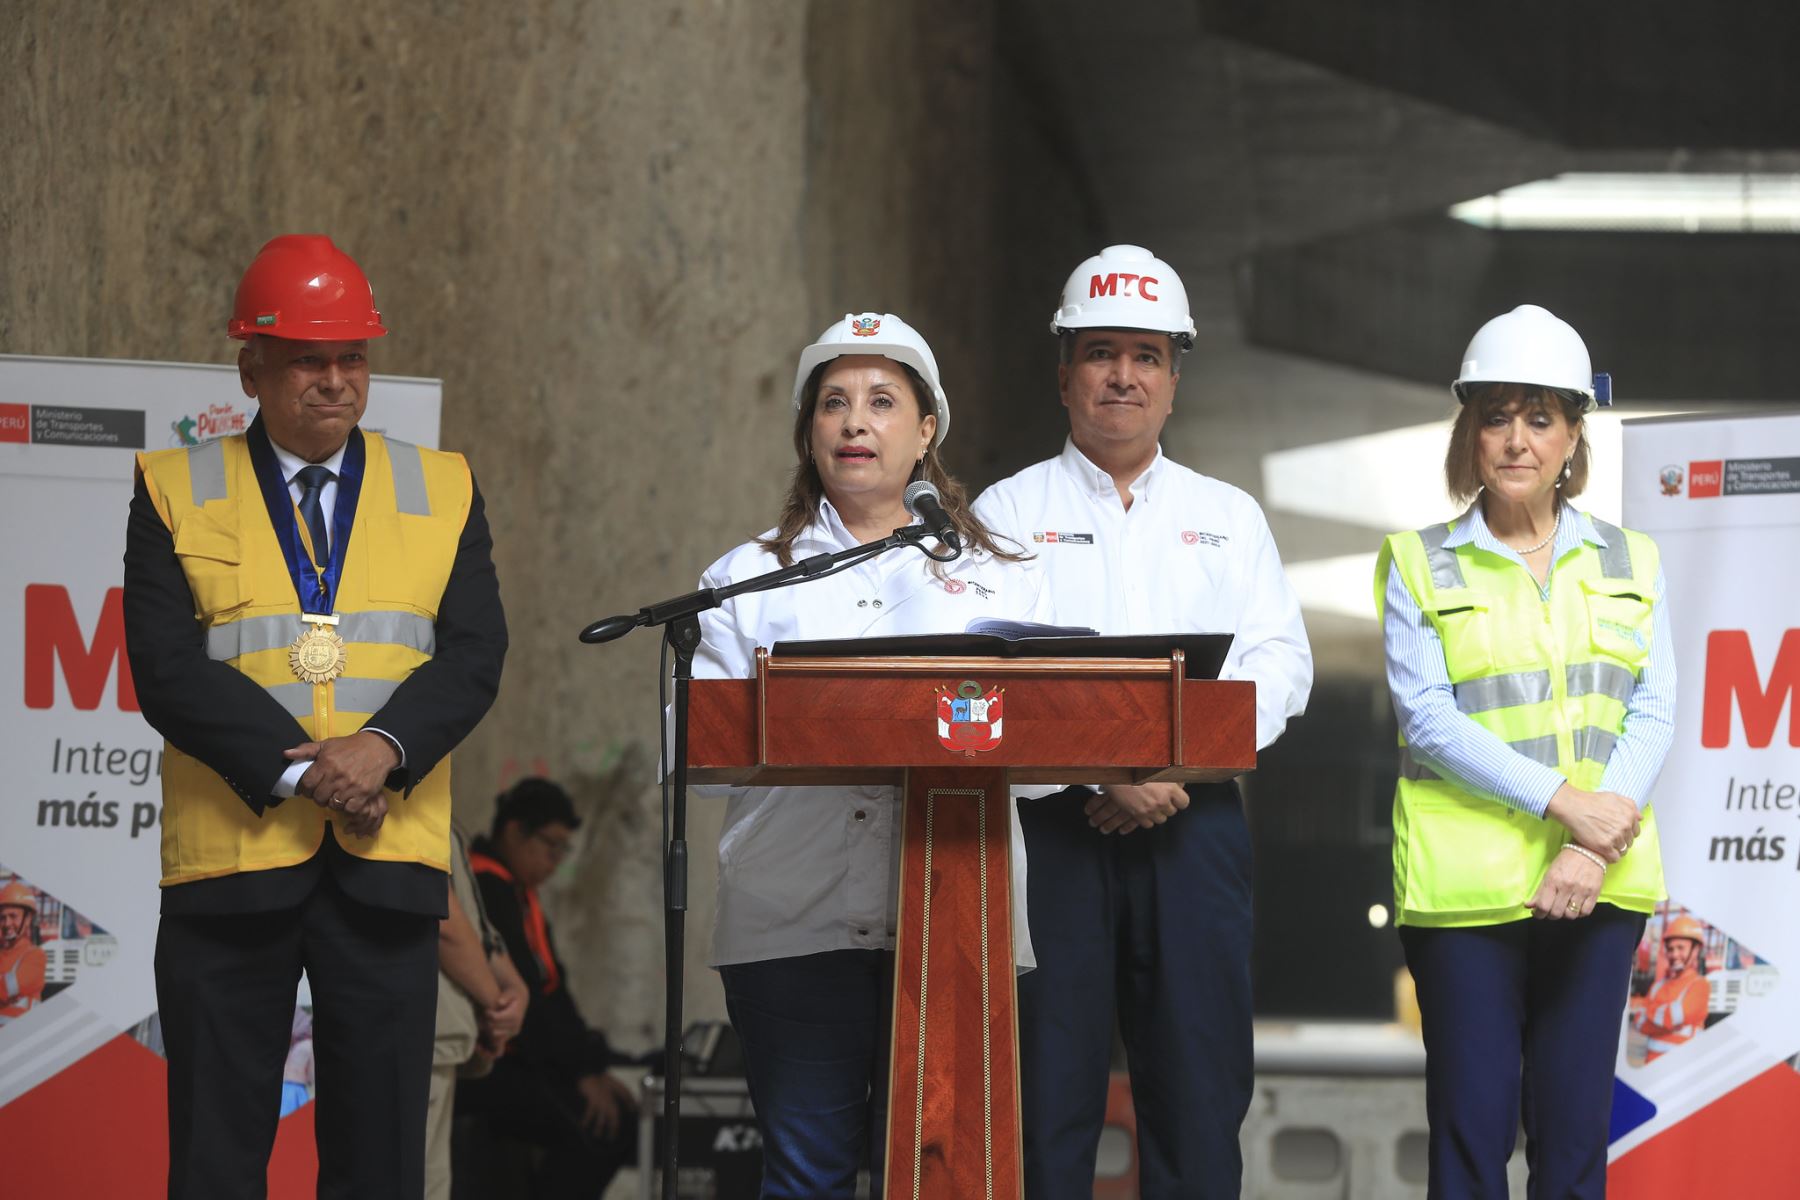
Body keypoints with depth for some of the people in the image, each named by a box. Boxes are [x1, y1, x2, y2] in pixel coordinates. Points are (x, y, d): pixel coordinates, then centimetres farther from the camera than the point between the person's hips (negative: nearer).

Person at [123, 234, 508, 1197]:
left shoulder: (443, 491, 12)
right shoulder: (176, 492, 6)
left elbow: (473, 655, 2)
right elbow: (167, 668, -5)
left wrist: (381, 747, -16)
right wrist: (300, 769, -15)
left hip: (386, 864, 2)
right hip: (230, 862, -1)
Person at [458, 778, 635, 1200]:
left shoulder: (518, 894, 19)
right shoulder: (486, 889, -14)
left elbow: (552, 991, 15)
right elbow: (517, 995, -19)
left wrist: (592, 1066, 5)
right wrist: (581, 1071, -16)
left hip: (508, 1060, 11)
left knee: (619, 1119, 3)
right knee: (589, 1129, -22)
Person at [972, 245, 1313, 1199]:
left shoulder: (1227, 518, 18)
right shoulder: (1008, 512, 10)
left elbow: (1279, 664, 6)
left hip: (1193, 826, 2)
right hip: (1050, 824, -2)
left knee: (1199, 1093, -2)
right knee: (1047, 1096, -6)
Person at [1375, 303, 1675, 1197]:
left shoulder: (1629, 563, 12)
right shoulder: (1421, 563, 4)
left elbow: (1653, 712, 3)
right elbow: (1426, 715, -6)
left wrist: (1593, 849, -13)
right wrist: (1565, 803, -16)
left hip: (1599, 886, 2)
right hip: (1466, 881, -2)